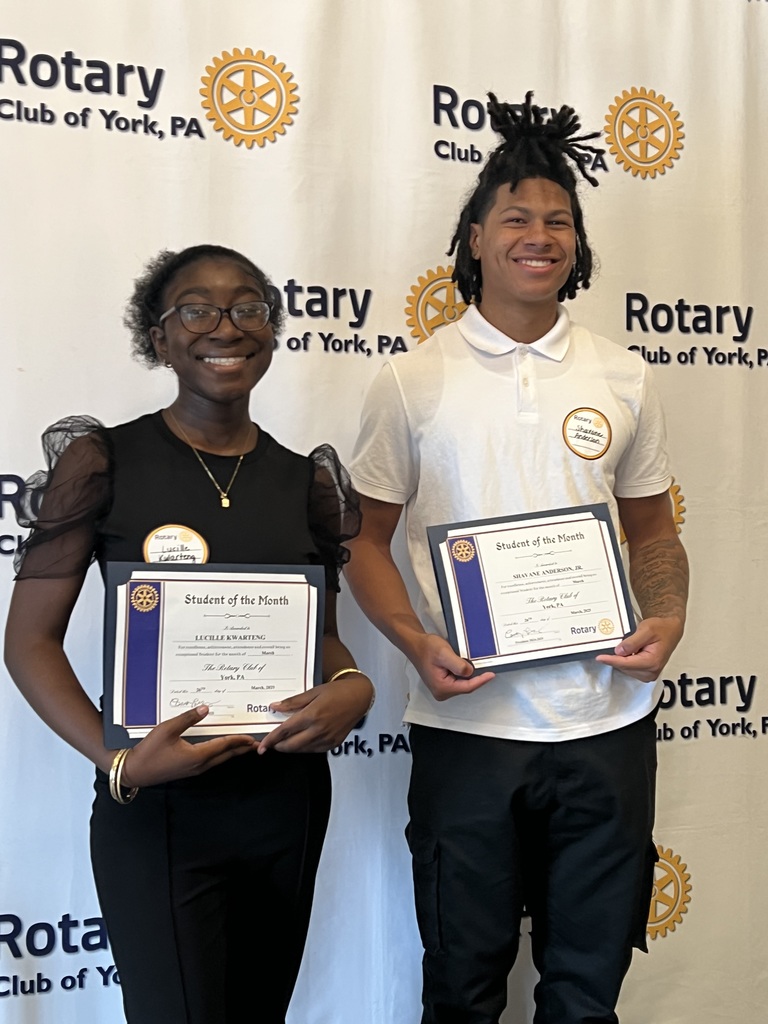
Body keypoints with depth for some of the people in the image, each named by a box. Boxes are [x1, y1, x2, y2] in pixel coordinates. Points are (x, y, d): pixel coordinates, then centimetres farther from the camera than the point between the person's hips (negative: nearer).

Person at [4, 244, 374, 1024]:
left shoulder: (305, 480, 4)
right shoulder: (104, 462, -8)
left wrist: (353, 687, -11)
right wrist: (118, 759, -23)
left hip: (289, 799, 5)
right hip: (157, 811, -4)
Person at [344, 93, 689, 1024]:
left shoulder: (623, 379, 6)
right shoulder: (412, 381, -1)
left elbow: (652, 530, 13)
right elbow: (366, 540, 2)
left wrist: (667, 619, -6)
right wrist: (416, 644, -14)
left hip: (606, 725, 2)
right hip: (465, 726, -2)